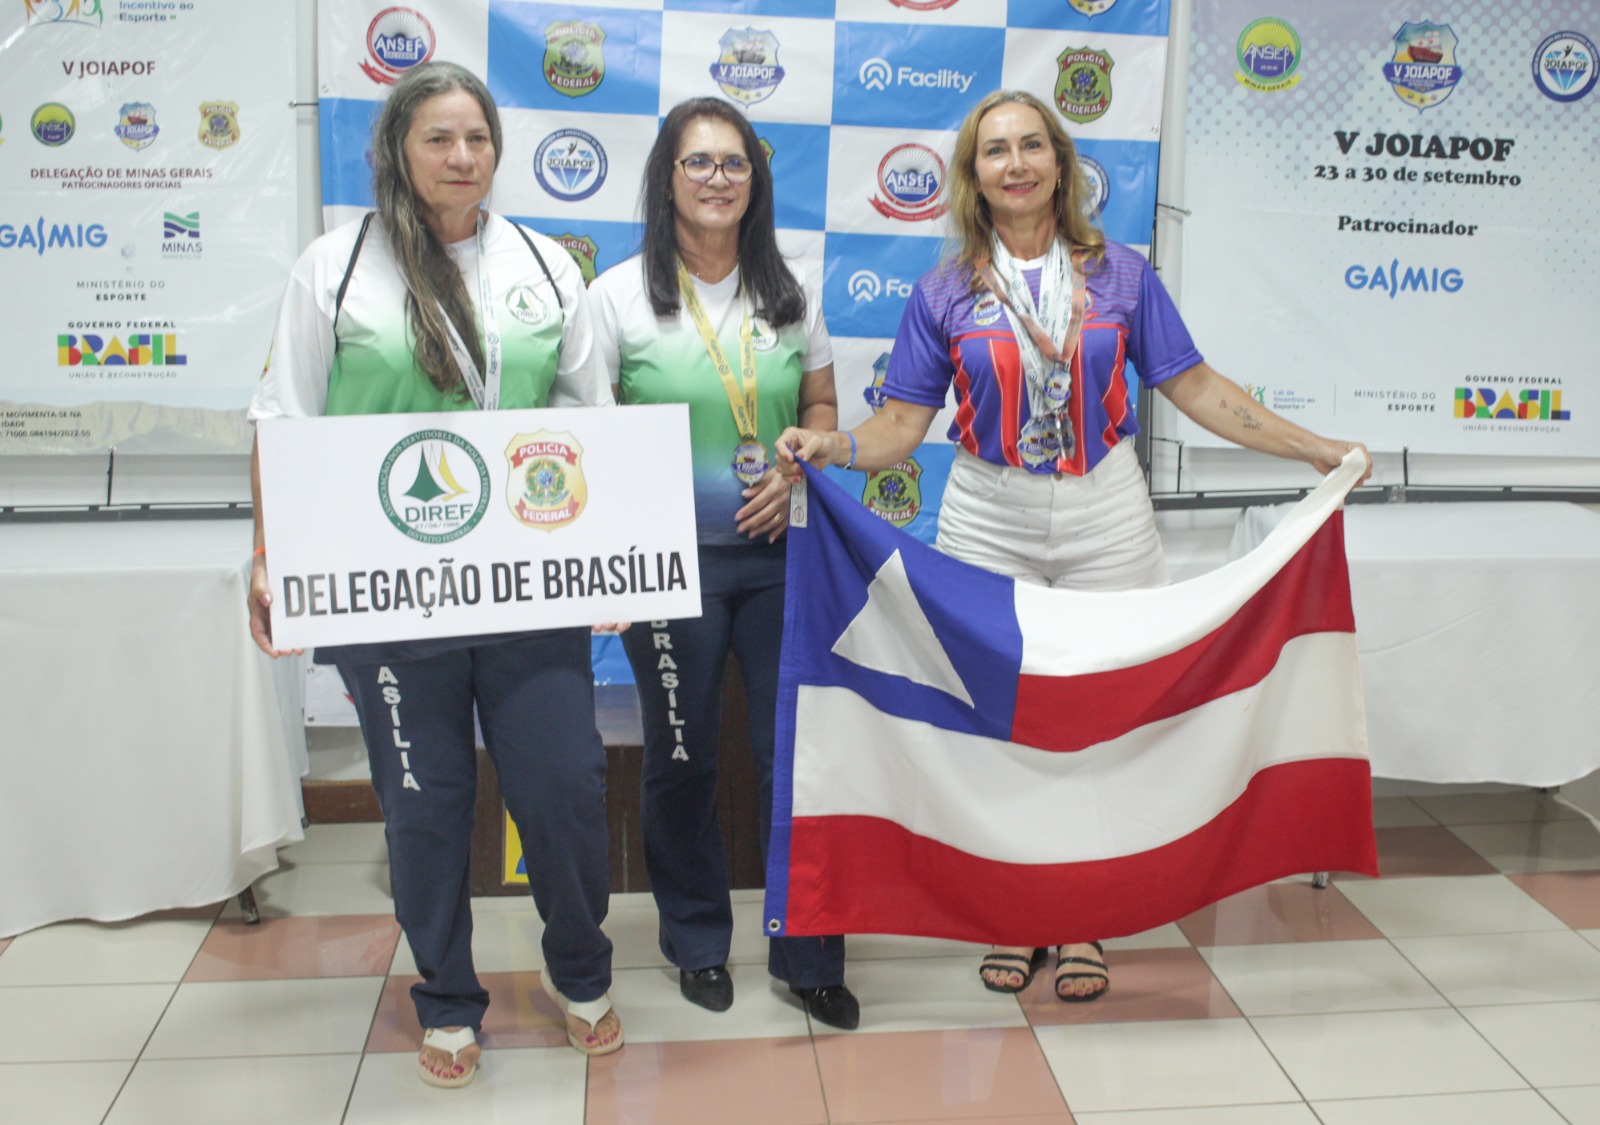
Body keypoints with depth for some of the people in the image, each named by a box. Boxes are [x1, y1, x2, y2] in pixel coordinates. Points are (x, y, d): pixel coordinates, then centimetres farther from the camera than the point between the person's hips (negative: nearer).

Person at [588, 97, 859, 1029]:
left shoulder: (791, 291, 7)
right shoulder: (621, 295, -1)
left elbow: (822, 408, 14)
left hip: (779, 553, 2)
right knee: (684, 758, 10)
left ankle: (808, 955, 17)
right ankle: (698, 941, 29)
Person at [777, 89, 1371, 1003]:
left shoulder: (1121, 275, 3)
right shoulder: (944, 293, 2)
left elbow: (1197, 389, 4)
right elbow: (902, 424, -2)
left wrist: (1313, 448, -1)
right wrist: (828, 446, -21)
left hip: (1106, 517, 0)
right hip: (989, 520, 0)